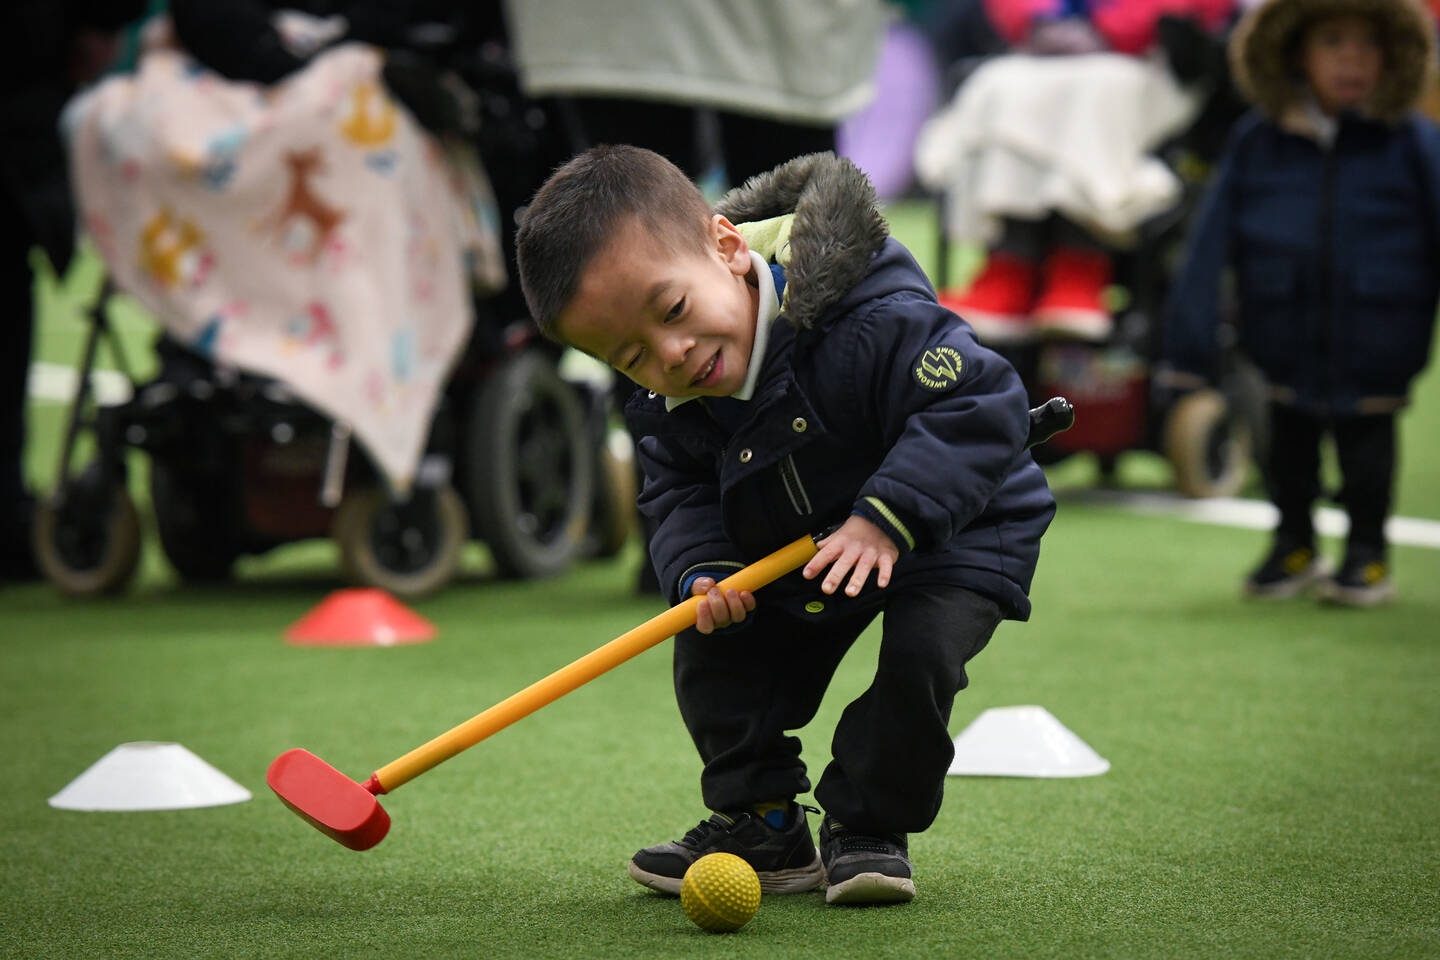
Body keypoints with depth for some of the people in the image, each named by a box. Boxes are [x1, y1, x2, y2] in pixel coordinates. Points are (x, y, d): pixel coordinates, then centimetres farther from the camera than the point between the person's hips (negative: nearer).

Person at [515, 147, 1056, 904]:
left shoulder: (867, 321, -37)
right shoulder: (667, 412, -13)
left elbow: (980, 404, -38)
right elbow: (678, 499, -2)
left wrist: (886, 518, -44)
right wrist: (703, 570, -26)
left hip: (953, 532, -6)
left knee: (920, 649, -29)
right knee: (712, 651, -4)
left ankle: (868, 826, -6)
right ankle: (762, 825, 14)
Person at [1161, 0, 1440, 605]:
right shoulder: (1257, 142, -4)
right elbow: (1212, 244, -2)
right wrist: (1190, 345, -4)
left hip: (1373, 350, -2)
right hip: (1287, 345, 2)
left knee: (1366, 451, 9)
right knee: (1290, 444, 17)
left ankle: (1367, 554, 26)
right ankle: (1294, 547, 35)